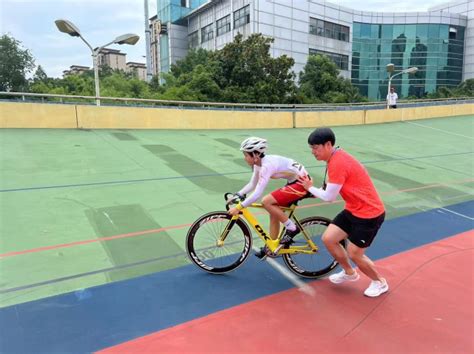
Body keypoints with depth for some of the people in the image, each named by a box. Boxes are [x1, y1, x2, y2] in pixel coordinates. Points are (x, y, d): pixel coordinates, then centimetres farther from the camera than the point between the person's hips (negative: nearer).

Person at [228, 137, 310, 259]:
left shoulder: (267, 165, -26)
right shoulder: (259, 163, 1)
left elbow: (257, 194, -31)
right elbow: (252, 184, 11)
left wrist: (238, 207, -27)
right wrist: (237, 195, 1)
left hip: (302, 183, -9)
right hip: (294, 182, 9)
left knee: (266, 202, -17)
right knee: (274, 212, 9)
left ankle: (292, 228, -4)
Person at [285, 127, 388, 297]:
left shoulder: (337, 163, -27)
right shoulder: (336, 158, 4)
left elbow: (329, 197, -22)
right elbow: (331, 189, 7)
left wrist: (310, 188, -7)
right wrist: (311, 188, -6)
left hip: (369, 213, -9)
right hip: (353, 210, 9)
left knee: (354, 254, 2)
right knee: (328, 239, 7)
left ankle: (380, 283, 29)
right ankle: (349, 273, 30)